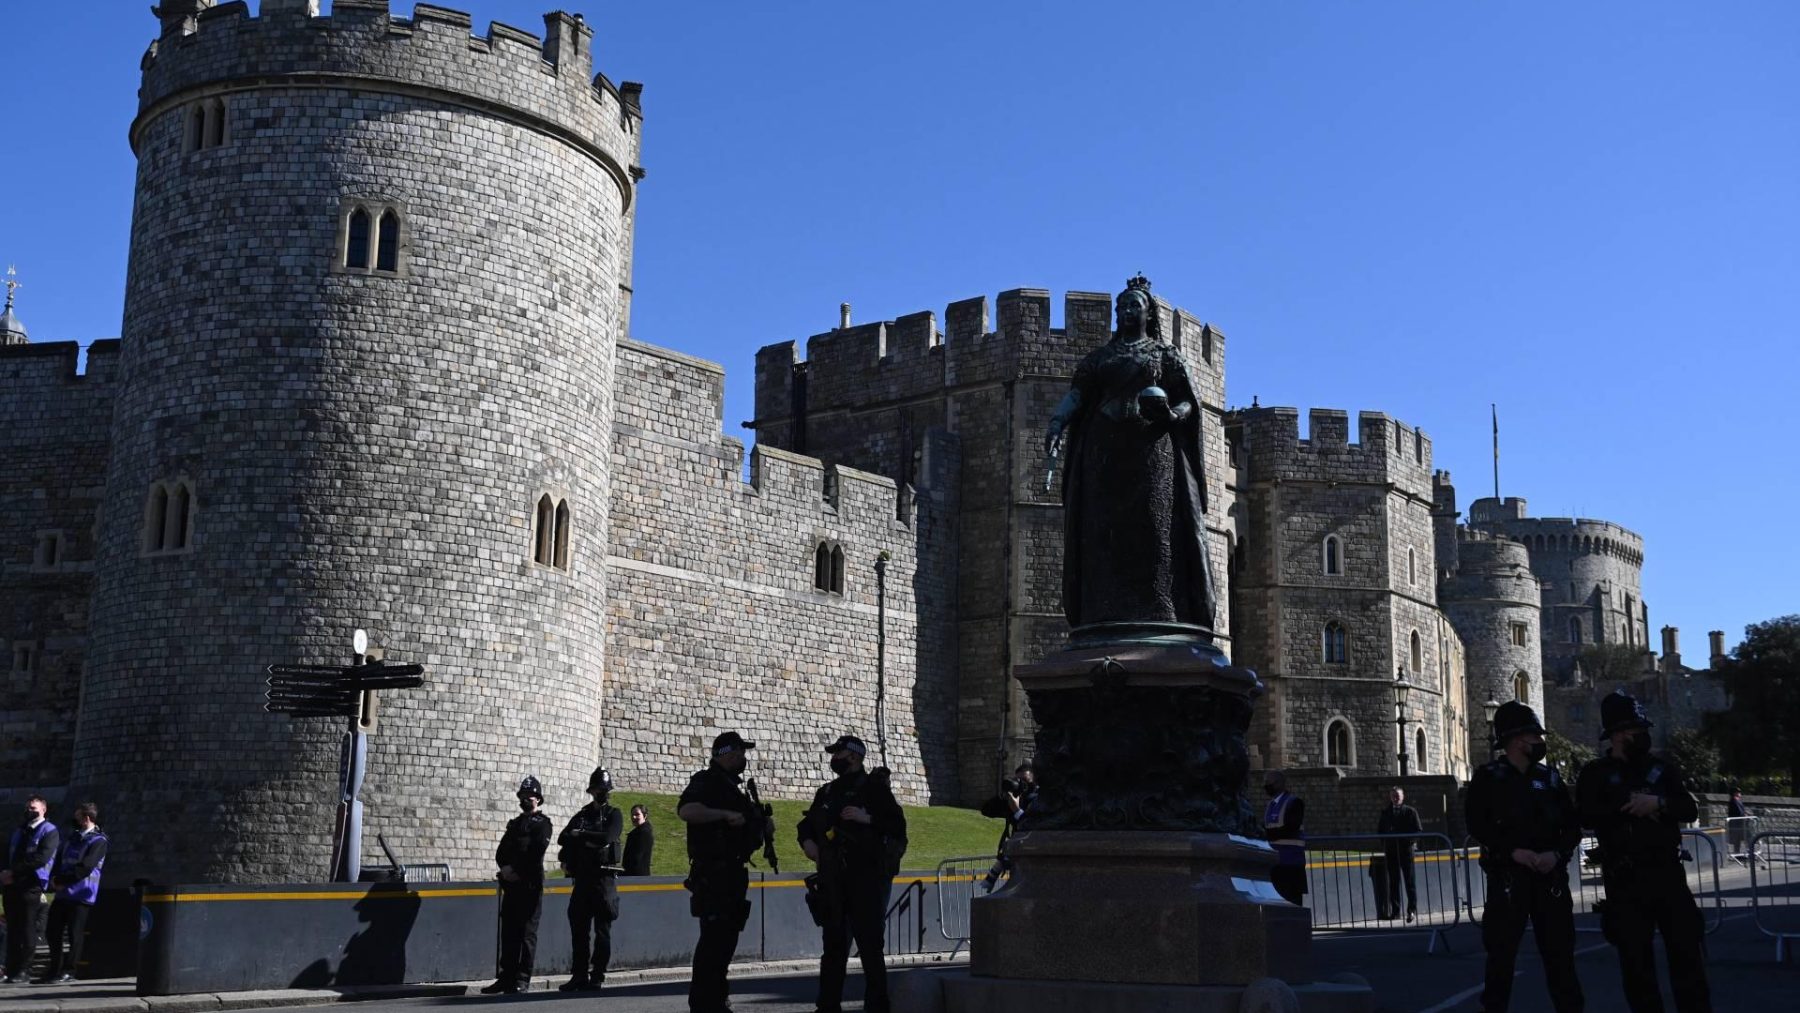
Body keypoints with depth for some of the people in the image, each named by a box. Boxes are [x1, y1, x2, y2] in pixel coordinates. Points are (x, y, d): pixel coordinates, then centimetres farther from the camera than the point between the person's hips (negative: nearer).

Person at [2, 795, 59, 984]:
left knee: (28, 931, -7)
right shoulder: (18, 831, 23)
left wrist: (13, 871, -14)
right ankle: (10, 970, 5)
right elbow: (7, 855, 19)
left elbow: (41, 859, -11)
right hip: (11, 885, 6)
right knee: (12, 930, 3)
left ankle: (23, 971, -4)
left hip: (32, 886, -6)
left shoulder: (49, 832, 2)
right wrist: (5, 874, -2)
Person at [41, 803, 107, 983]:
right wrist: (55, 878, -3)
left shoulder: (98, 841, -8)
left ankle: (68, 971, 3)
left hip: (81, 895, -8)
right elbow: (59, 861, 17)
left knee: (75, 934, -4)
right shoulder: (73, 838, 18)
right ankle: (54, 970, 21)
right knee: (54, 932, 10)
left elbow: (85, 868, -17)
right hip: (63, 893, 8)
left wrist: (61, 880, -14)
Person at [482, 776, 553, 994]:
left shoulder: (542, 823, 2)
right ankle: (507, 977, 9)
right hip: (510, 884, 7)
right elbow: (501, 851, 15)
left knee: (527, 931, -6)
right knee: (508, 931, 5)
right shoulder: (515, 823, 23)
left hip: (530, 884, -7)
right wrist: (504, 868, -5)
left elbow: (535, 852, -11)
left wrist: (516, 870, -12)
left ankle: (522, 979, -5)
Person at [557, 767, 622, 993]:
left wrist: (581, 835, -5)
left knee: (602, 930, -4)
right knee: (578, 929, 5)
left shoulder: (613, 815, 4)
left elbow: (607, 838, -14)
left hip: (604, 877, -4)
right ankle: (579, 976, 10)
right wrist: (588, 840, -10)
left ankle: (597, 977, -2)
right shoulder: (581, 815, 16)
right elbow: (562, 838, 5)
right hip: (582, 877, 5)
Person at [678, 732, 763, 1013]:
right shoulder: (707, 781, -9)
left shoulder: (732, 786, 20)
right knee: (713, 936, -11)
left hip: (733, 871, 10)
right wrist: (726, 814, -27)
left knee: (727, 936, 12)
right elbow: (686, 810, -28)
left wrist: (758, 820, 13)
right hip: (713, 872, -10)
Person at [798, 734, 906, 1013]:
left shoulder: (874, 787, 0)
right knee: (834, 945, 10)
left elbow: (898, 825, -6)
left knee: (870, 944, -5)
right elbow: (807, 822, 27)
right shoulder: (826, 792, 18)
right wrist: (807, 840, 6)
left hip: (866, 878, -6)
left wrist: (867, 818, -19)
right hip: (832, 879, 6)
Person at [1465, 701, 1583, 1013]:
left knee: (1559, 951, 6)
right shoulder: (1488, 778, 0)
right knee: (1502, 952, 0)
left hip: (1550, 876, 3)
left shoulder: (1549, 777, 10)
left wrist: (1557, 853, -10)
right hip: (1507, 876, -3)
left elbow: (1572, 826, 9)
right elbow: (1478, 825, -7)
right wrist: (1514, 851, -18)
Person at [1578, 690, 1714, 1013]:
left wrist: (1658, 803, -13)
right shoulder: (1595, 773, 2)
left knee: (1686, 948, 3)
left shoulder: (1663, 766, 12)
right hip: (1625, 878, -2)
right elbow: (1589, 816, -12)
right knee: (1636, 956, 3)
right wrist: (1631, 807, -13)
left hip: (1668, 871, 2)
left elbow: (1690, 809, 4)